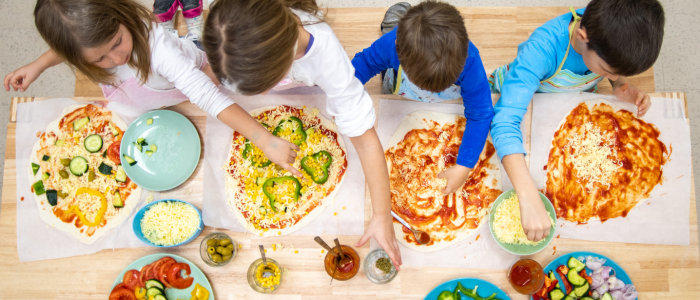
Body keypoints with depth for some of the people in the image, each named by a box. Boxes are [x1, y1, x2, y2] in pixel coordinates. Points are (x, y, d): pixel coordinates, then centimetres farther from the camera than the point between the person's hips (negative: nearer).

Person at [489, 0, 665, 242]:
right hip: (521, 94, -4)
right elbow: (505, 122, -57)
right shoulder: (541, 49, -48)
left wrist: (621, 85, -29)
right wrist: (529, 199, -65)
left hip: (576, 94, 4)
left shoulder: (609, 28, -32)